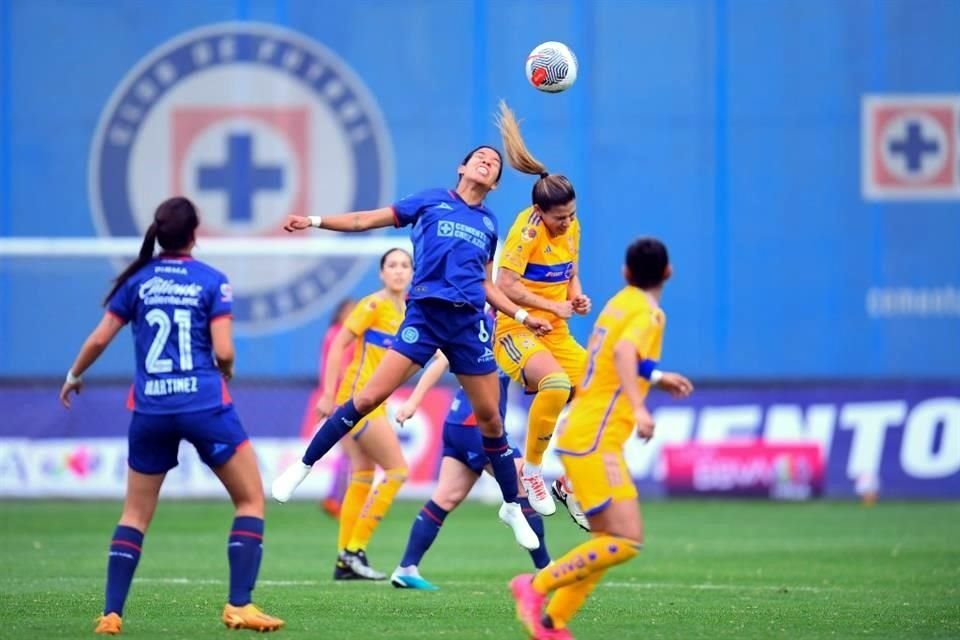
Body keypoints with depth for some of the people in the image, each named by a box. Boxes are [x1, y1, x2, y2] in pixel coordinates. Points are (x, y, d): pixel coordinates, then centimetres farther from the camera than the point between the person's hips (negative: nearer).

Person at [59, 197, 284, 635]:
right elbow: (223, 352, -9)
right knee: (251, 500, 10)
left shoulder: (138, 280, 5)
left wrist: (74, 376, 24)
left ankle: (111, 613, 5)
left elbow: (99, 340, 7)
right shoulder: (212, 281, -2)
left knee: (136, 513, 14)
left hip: (150, 410, 3)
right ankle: (239, 606, -1)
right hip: (204, 403, -3)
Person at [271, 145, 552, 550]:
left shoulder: (489, 224, 17)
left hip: (470, 323, 3)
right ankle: (304, 466, -1)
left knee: (490, 418, 6)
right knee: (370, 397, -13)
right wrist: (316, 221, 0)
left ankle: (512, 507, 21)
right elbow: (367, 220, 8)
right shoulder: (431, 202, 7)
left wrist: (522, 316, 17)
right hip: (425, 315, -3)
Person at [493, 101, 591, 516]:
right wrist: (553, 306, -20)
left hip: (556, 333, 8)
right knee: (555, 385, -35)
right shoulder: (528, 229, -17)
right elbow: (506, 284, -21)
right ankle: (531, 470, -19)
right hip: (517, 330, -8)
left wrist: (576, 297, -2)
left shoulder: (571, 227, 4)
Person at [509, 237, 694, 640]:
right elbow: (624, 352, -32)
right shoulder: (648, 313, -11)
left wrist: (657, 378, 39)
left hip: (582, 436, 9)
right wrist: (638, 408, -43)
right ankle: (537, 585, -12)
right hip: (593, 440, -9)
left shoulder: (620, 303, 16)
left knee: (610, 541, 11)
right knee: (626, 541, -15)